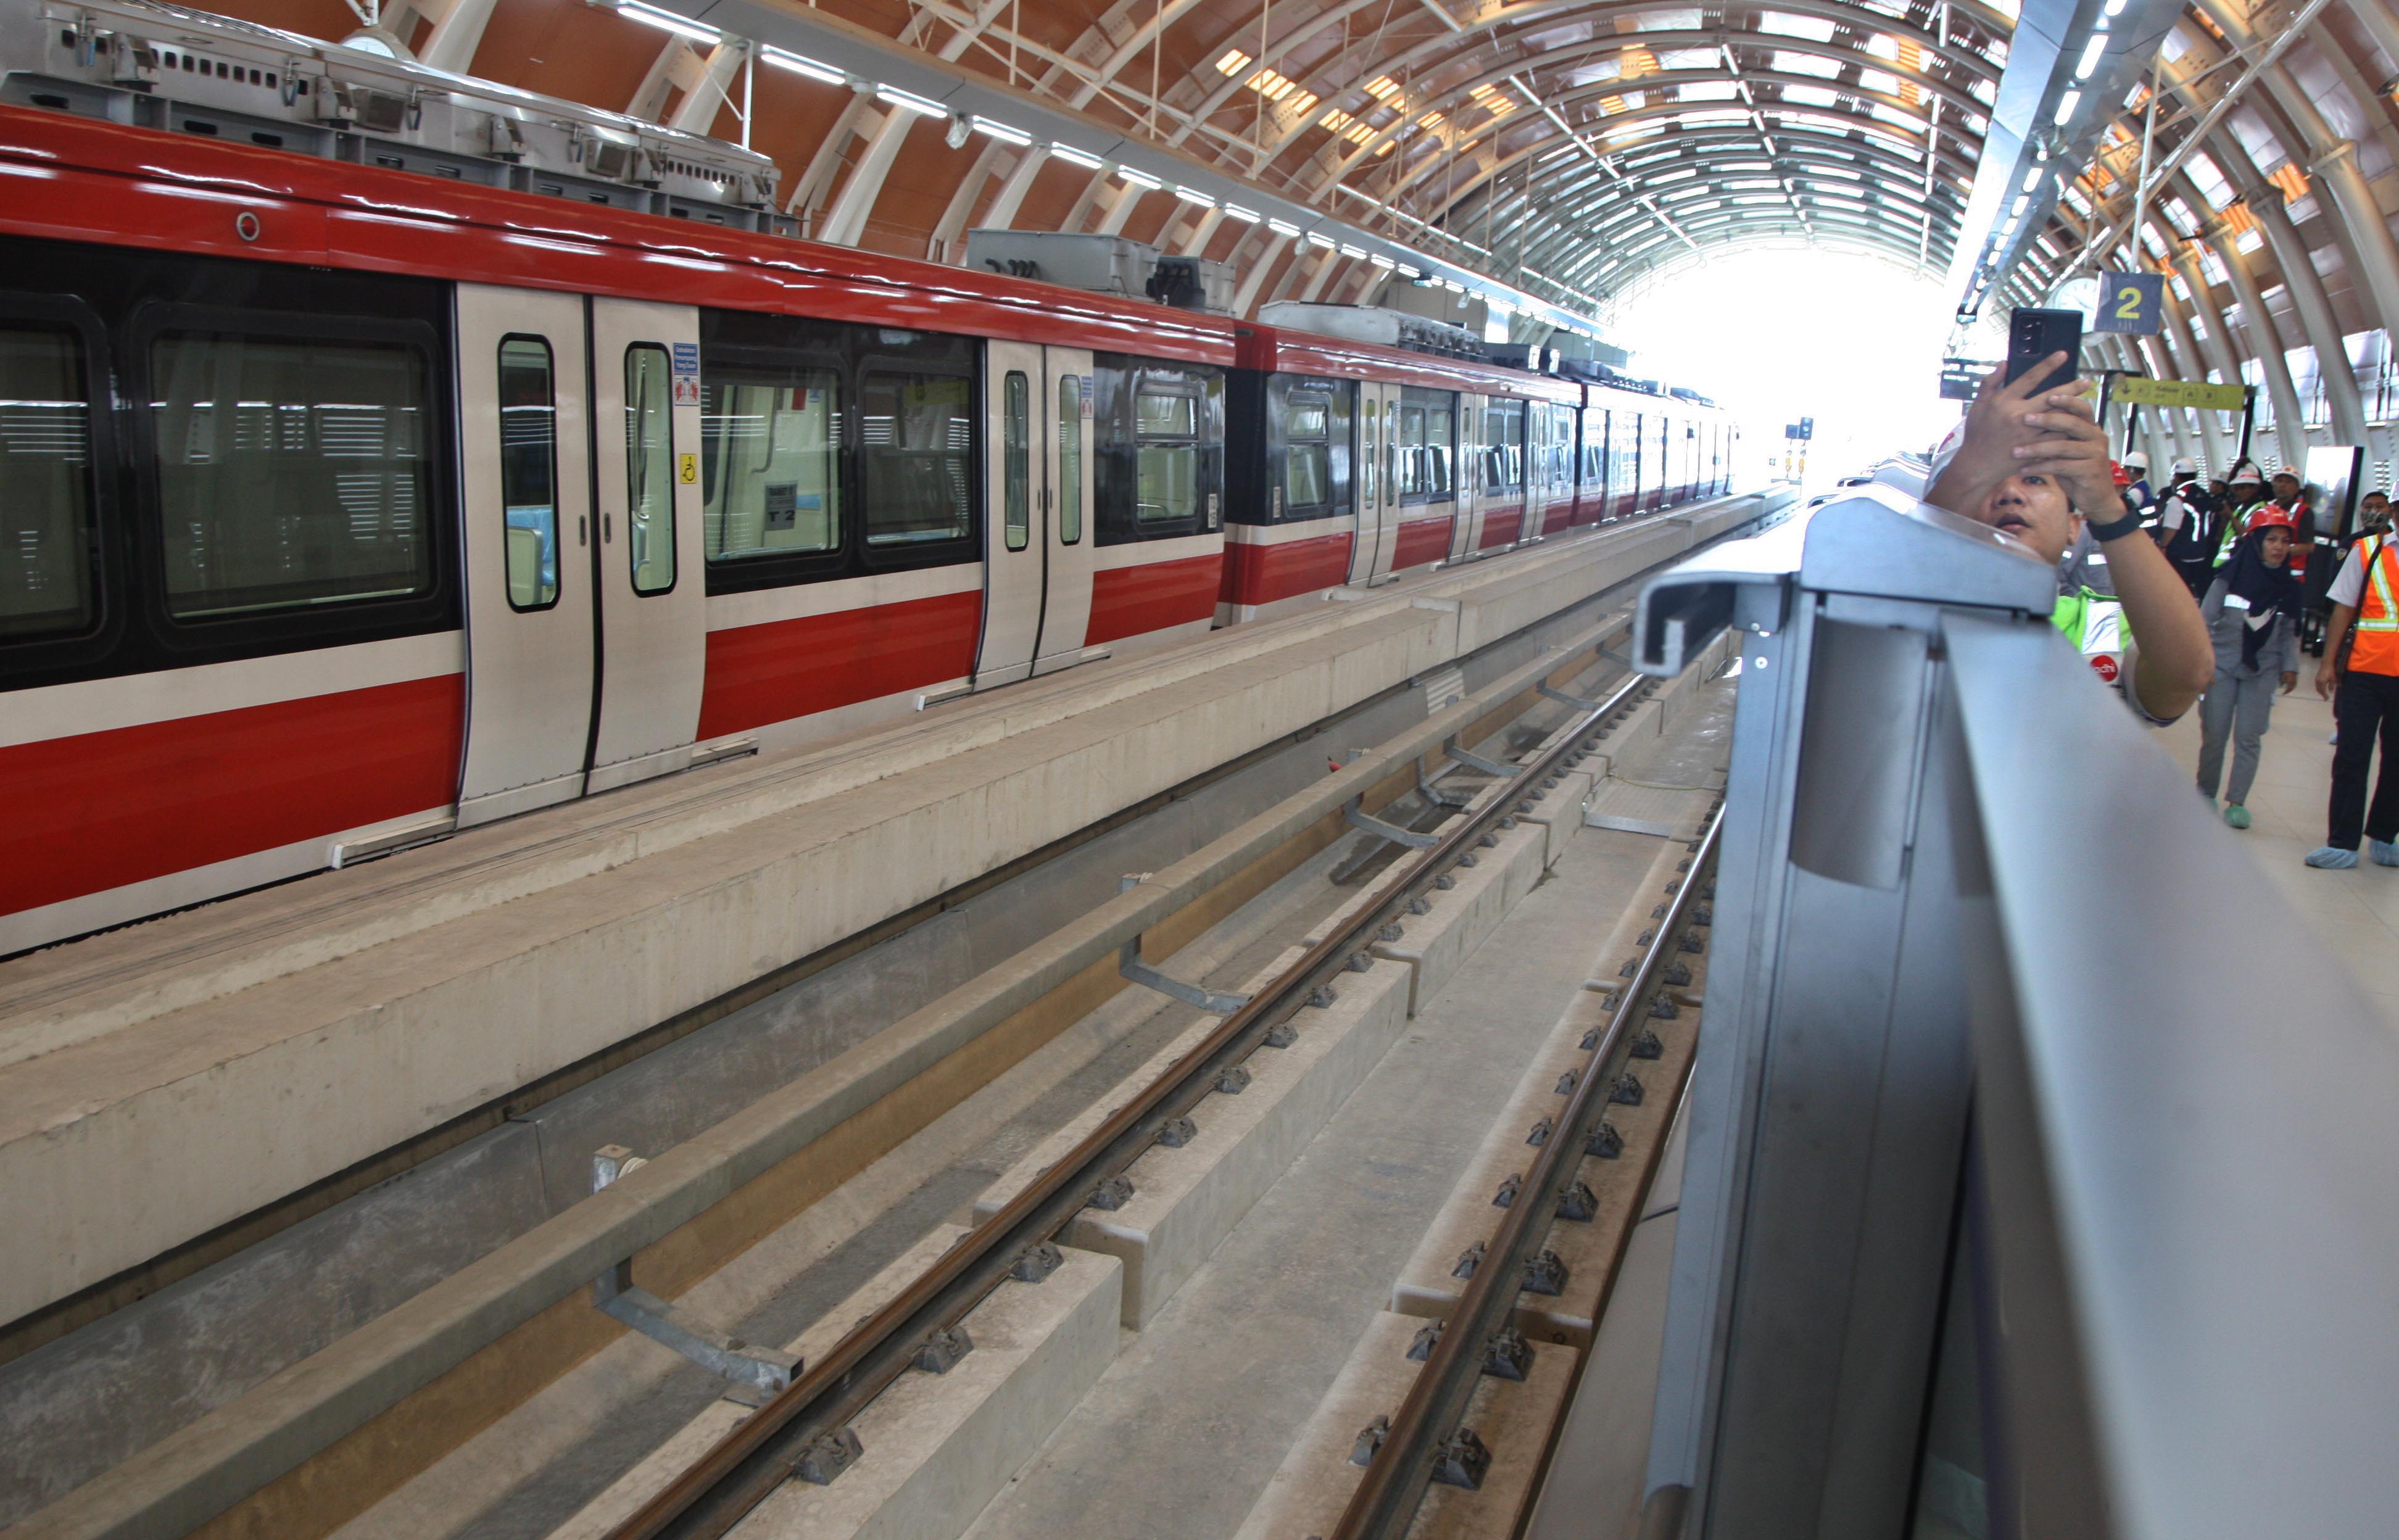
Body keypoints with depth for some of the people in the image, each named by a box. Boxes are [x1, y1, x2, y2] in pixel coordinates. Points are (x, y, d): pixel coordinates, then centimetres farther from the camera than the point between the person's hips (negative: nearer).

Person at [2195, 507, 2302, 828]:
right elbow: (2205, 622, -5)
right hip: (2223, 666, -2)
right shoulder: (2231, 579, -10)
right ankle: (2206, 794, 20)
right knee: (2214, 736, 2)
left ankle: (2237, 802, 9)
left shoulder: (2289, 587, 1)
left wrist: (2290, 667, 1)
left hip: (2262, 671, 2)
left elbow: (2289, 634, 10)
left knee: (2248, 738, 1)